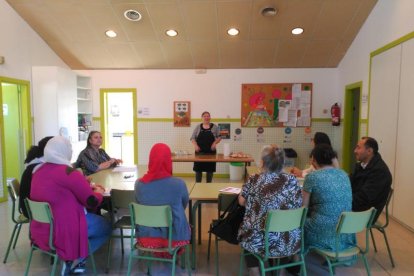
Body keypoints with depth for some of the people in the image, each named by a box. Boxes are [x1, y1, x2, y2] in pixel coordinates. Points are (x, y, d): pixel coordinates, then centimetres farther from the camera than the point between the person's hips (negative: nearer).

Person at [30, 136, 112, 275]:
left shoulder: (39, 170, 5)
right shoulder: (70, 173, -20)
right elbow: (92, 202, -13)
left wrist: (82, 183, 16)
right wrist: (99, 192, 8)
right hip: (62, 231, -8)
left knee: (95, 217, 22)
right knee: (106, 227, 10)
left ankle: (72, 258, 12)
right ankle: (75, 260, 2)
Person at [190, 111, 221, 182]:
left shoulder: (214, 127, 5)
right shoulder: (198, 127, 6)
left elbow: (219, 137, 8)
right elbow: (193, 138, 5)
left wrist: (215, 143, -10)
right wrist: (195, 145, -11)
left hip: (210, 151, 0)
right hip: (199, 152, 0)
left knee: (210, 169, 6)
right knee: (198, 169, 2)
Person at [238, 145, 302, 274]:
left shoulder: (253, 180, -11)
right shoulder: (291, 180, -7)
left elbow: (241, 202, 1)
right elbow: (299, 205, 3)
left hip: (260, 242, -2)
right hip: (289, 242, 3)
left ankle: (254, 270, 36)